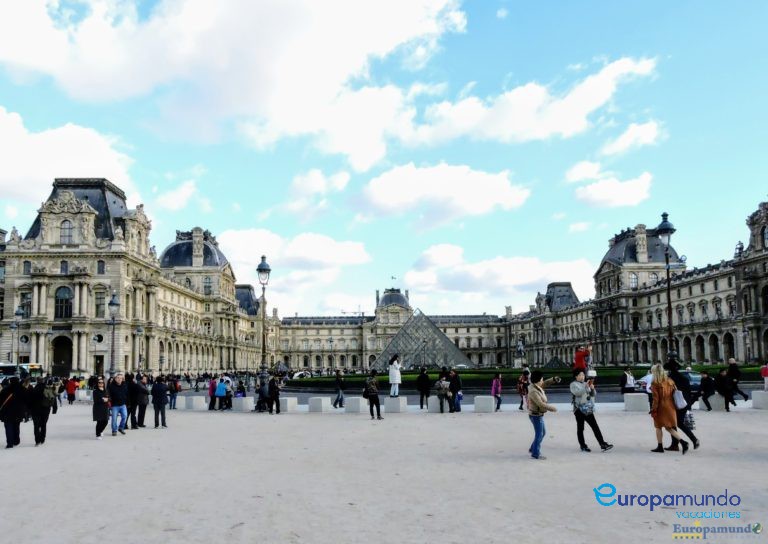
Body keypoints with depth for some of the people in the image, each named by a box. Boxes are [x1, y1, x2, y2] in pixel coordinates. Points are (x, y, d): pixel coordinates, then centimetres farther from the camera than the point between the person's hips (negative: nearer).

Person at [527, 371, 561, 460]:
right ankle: (535, 454, 14)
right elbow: (541, 404, -31)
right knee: (539, 434, 2)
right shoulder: (533, 391, -28)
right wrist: (552, 408, -20)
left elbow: (545, 383, 16)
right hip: (536, 416, -10)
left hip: (538, 415, 10)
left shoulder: (536, 386, 0)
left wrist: (554, 379, -2)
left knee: (543, 433, 20)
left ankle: (532, 449, 32)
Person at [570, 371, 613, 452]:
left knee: (595, 427, 0)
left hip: (588, 409, 6)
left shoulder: (586, 384, 16)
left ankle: (603, 445, -2)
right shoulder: (573, 384, -4)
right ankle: (583, 446, 10)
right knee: (580, 428, 2)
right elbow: (577, 393, -21)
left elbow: (593, 394, 14)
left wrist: (592, 389, -7)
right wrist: (586, 386, -27)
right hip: (579, 409, -6)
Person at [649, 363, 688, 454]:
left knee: (658, 427, 11)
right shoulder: (670, 381, 4)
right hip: (670, 408, 6)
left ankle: (660, 447, 15)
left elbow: (656, 399, -14)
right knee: (669, 428, 12)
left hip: (661, 408, -6)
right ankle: (682, 442, -6)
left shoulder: (655, 383, -14)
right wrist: (674, 407, 16)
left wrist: (653, 410, -8)